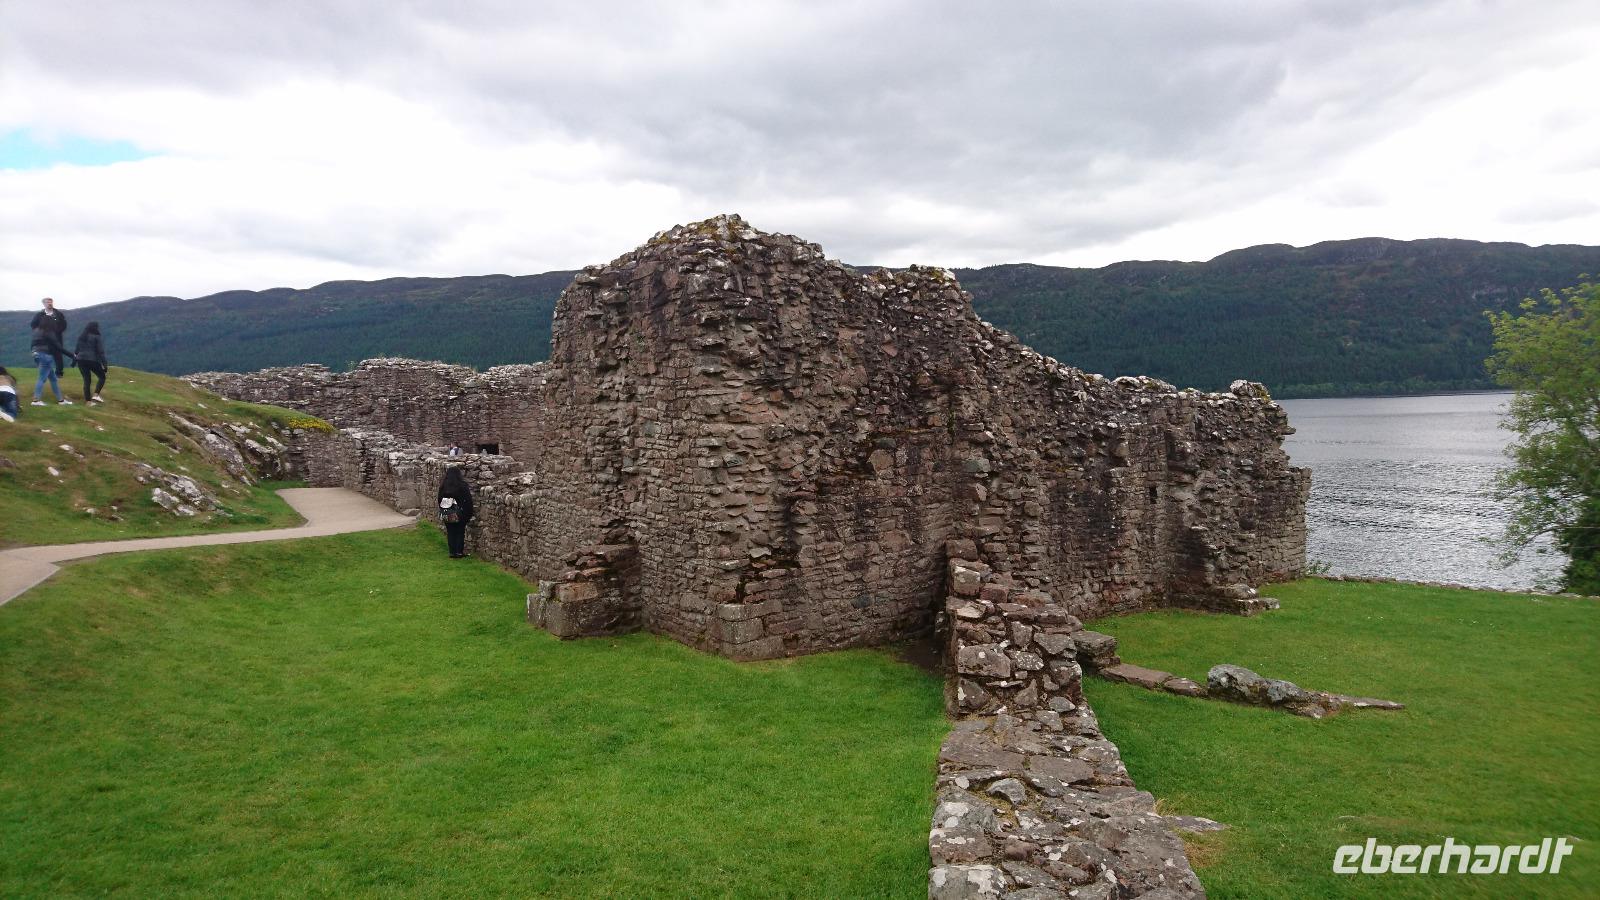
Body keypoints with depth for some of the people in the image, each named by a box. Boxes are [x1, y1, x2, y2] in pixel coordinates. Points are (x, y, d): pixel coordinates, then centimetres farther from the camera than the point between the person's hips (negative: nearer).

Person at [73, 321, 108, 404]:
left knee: (86, 380, 9)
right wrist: (104, 364, -8)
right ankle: (95, 395, -8)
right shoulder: (97, 337, -4)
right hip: (93, 360, -6)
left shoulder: (81, 337, 14)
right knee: (102, 377, 10)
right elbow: (101, 351, -9)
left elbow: (77, 349, 16)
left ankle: (88, 401, 7)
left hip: (81, 360, 6)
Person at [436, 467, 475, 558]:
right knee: (460, 533, 8)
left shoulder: (443, 486, 0)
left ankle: (452, 552, 13)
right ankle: (459, 552, 8)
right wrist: (469, 514, -1)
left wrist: (442, 513, 18)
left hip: (447, 515, 3)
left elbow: (439, 500, 8)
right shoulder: (462, 485, -12)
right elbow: (468, 500, -9)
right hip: (460, 515, -3)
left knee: (450, 533, 10)